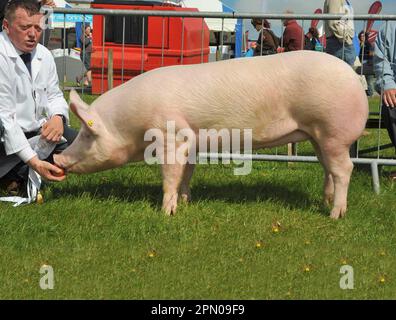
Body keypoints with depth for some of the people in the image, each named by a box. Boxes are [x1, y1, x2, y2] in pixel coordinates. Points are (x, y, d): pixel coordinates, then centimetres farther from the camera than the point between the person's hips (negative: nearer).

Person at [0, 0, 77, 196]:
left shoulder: (44, 55, 3)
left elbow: (54, 96, 14)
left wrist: (57, 117, -15)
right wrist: (34, 162, -33)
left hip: (37, 131, 8)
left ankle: (19, 174, -8)